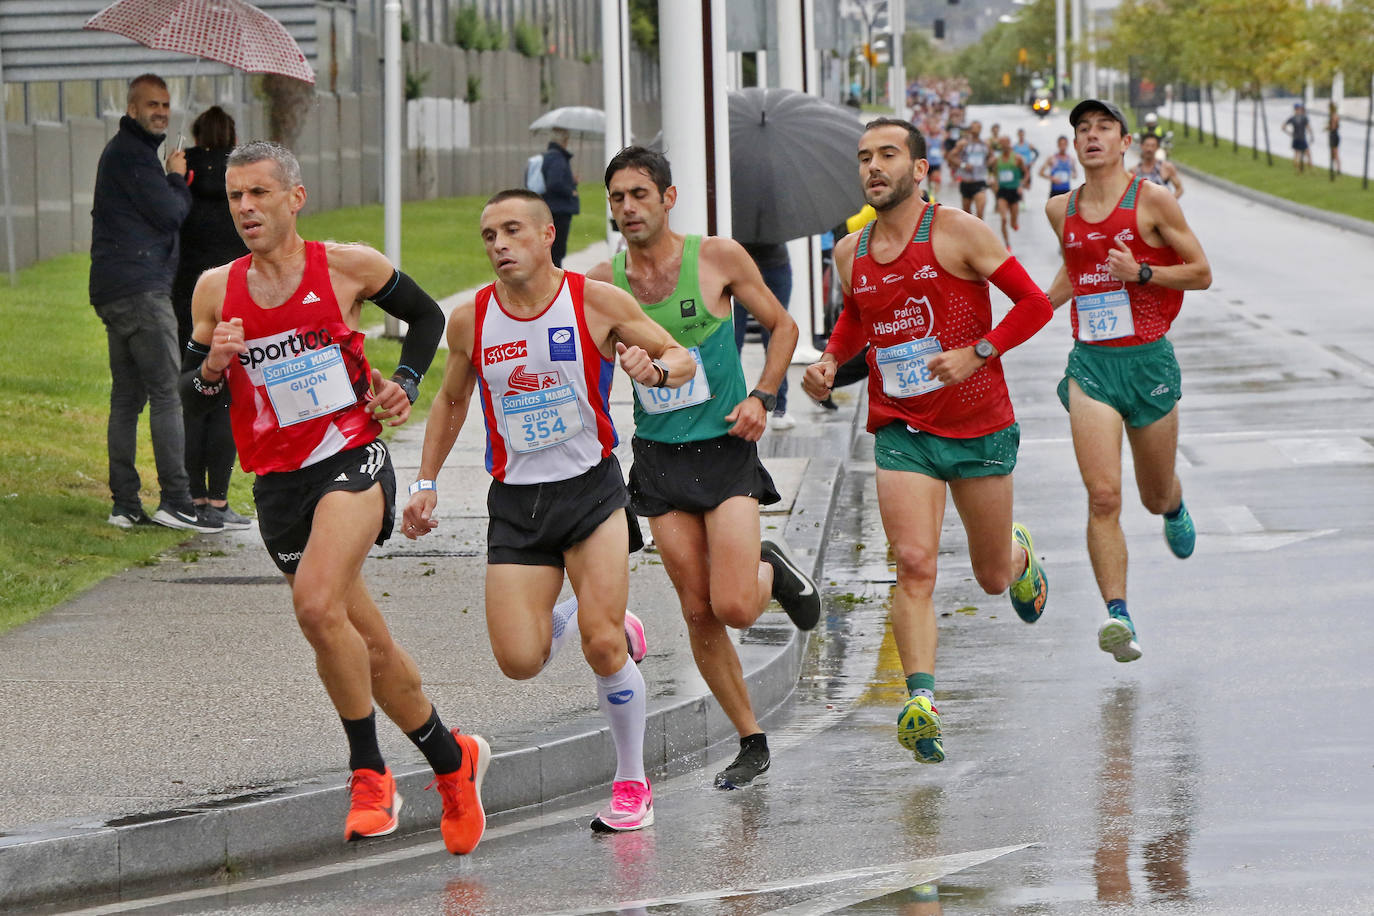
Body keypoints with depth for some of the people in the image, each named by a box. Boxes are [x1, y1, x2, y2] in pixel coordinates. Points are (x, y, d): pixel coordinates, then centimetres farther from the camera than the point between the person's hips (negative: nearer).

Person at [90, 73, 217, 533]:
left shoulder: (124, 151, 23)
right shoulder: (130, 154, -11)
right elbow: (170, 214, -14)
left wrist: (174, 182, 8)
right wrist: (178, 179, 3)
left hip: (114, 290, 11)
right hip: (141, 288, -11)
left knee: (127, 398, 9)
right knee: (167, 392, -11)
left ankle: (125, 504, 9)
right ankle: (176, 500, -15)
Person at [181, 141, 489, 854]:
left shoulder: (349, 266, -2)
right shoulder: (216, 290, 4)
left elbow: (426, 317, 15)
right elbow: (192, 401, 10)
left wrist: (405, 384, 2)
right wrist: (212, 368, -11)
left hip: (352, 459, -4)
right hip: (277, 485, 4)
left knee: (317, 605, -28)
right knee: (366, 645, 12)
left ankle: (369, 773, -15)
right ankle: (452, 759, 33)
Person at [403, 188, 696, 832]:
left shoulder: (596, 302, -8)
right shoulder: (469, 320, 0)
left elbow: (682, 358, 1)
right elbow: (451, 401, 18)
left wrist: (654, 370, -22)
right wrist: (427, 482, 13)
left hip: (591, 488, -3)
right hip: (515, 501, 3)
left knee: (601, 647, -14)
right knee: (519, 661, -9)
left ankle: (632, 782, 7)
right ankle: (601, 626, 25)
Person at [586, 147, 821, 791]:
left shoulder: (719, 258, -6)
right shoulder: (601, 283, 0)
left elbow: (782, 327, 6)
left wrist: (760, 398, -8)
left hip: (724, 449, -3)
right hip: (657, 457, 3)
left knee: (734, 607, -15)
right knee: (698, 613, 1)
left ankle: (773, 569, 21)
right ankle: (752, 743, 16)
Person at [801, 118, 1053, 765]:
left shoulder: (957, 232, -9)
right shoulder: (850, 253, 5)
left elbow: (1034, 304, -8)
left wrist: (975, 353, -19)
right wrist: (830, 360, 6)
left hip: (979, 426, -2)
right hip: (901, 431, 2)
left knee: (994, 576, 13)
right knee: (914, 565, -17)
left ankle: (1020, 554, 51)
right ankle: (920, 704, -20)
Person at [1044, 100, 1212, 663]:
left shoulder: (1152, 201, -5)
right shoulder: (1061, 211, 8)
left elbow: (1201, 274, -2)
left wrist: (1140, 272, -16)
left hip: (1148, 360, -1)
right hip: (1090, 364, 2)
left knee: (1155, 497, 15)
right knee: (1103, 497, -15)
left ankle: (1175, 507, 53)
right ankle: (1117, 616, -19)